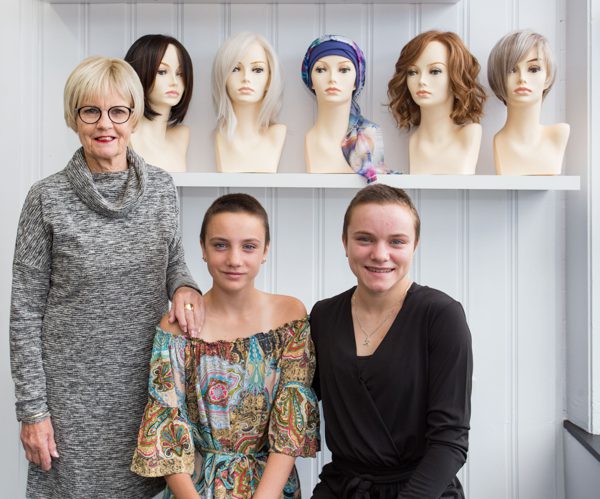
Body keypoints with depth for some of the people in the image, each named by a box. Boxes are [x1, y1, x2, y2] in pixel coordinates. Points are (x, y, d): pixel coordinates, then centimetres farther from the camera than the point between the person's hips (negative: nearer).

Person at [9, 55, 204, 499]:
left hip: (149, 385, 3)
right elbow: (26, 310, -5)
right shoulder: (48, 199, -8)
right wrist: (32, 408, -6)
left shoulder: (162, 188, 0)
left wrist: (185, 287, -9)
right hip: (73, 392, -3)